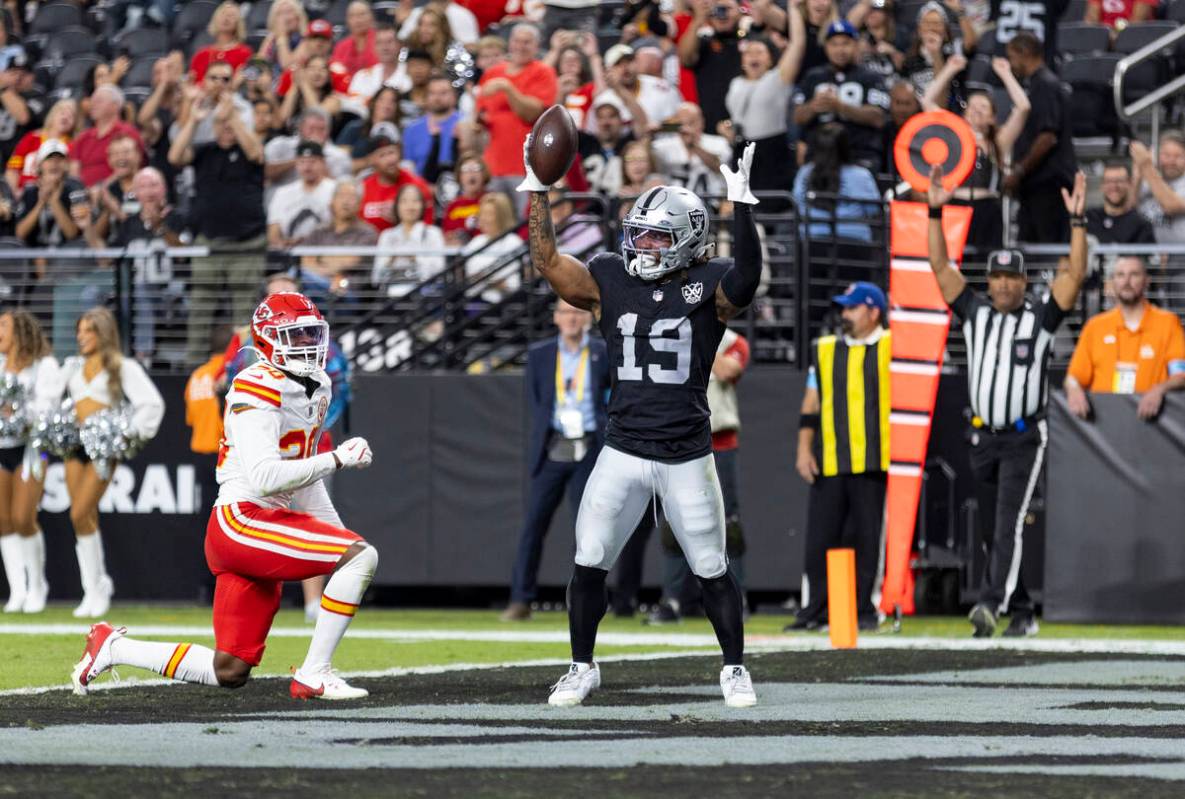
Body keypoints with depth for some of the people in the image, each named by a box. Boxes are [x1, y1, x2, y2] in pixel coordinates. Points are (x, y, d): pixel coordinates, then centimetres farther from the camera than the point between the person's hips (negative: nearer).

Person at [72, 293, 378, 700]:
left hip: (270, 525, 10)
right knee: (361, 556, -23)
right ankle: (313, 675, -19)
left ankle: (112, 648, 25)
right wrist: (338, 459, -20)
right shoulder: (260, 390, -14)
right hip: (243, 520, -10)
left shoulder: (313, 389, 16)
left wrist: (340, 534, 18)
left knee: (230, 673, 10)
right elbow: (267, 478, -24)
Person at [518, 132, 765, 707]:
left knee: (711, 571, 4)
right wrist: (536, 189, -8)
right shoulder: (610, 282, 4)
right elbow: (547, 261, -1)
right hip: (623, 453, 2)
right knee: (589, 563, 0)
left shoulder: (708, 286, -5)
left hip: (687, 458, -2)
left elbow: (746, 279, -26)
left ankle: (735, 671, 20)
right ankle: (582, 669, 15)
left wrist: (741, 203, -33)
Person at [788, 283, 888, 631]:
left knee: (867, 537, 0)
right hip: (827, 462, 4)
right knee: (820, 537, 1)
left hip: (872, 461, -4)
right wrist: (804, 450, 6)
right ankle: (817, 609, 7)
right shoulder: (824, 350, 16)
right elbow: (811, 404, 16)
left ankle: (864, 609, 6)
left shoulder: (892, 347, 4)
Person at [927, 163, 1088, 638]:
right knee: (991, 530, 8)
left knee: (1008, 522, -17)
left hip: (1025, 437, -5)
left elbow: (1075, 274, -10)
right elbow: (940, 266, 5)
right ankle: (1021, 613, 19)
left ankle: (993, 603, -29)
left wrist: (1077, 221, -18)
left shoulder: (1041, 316, -1)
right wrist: (936, 211, -3)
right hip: (984, 435, 5)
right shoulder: (975, 312, 8)